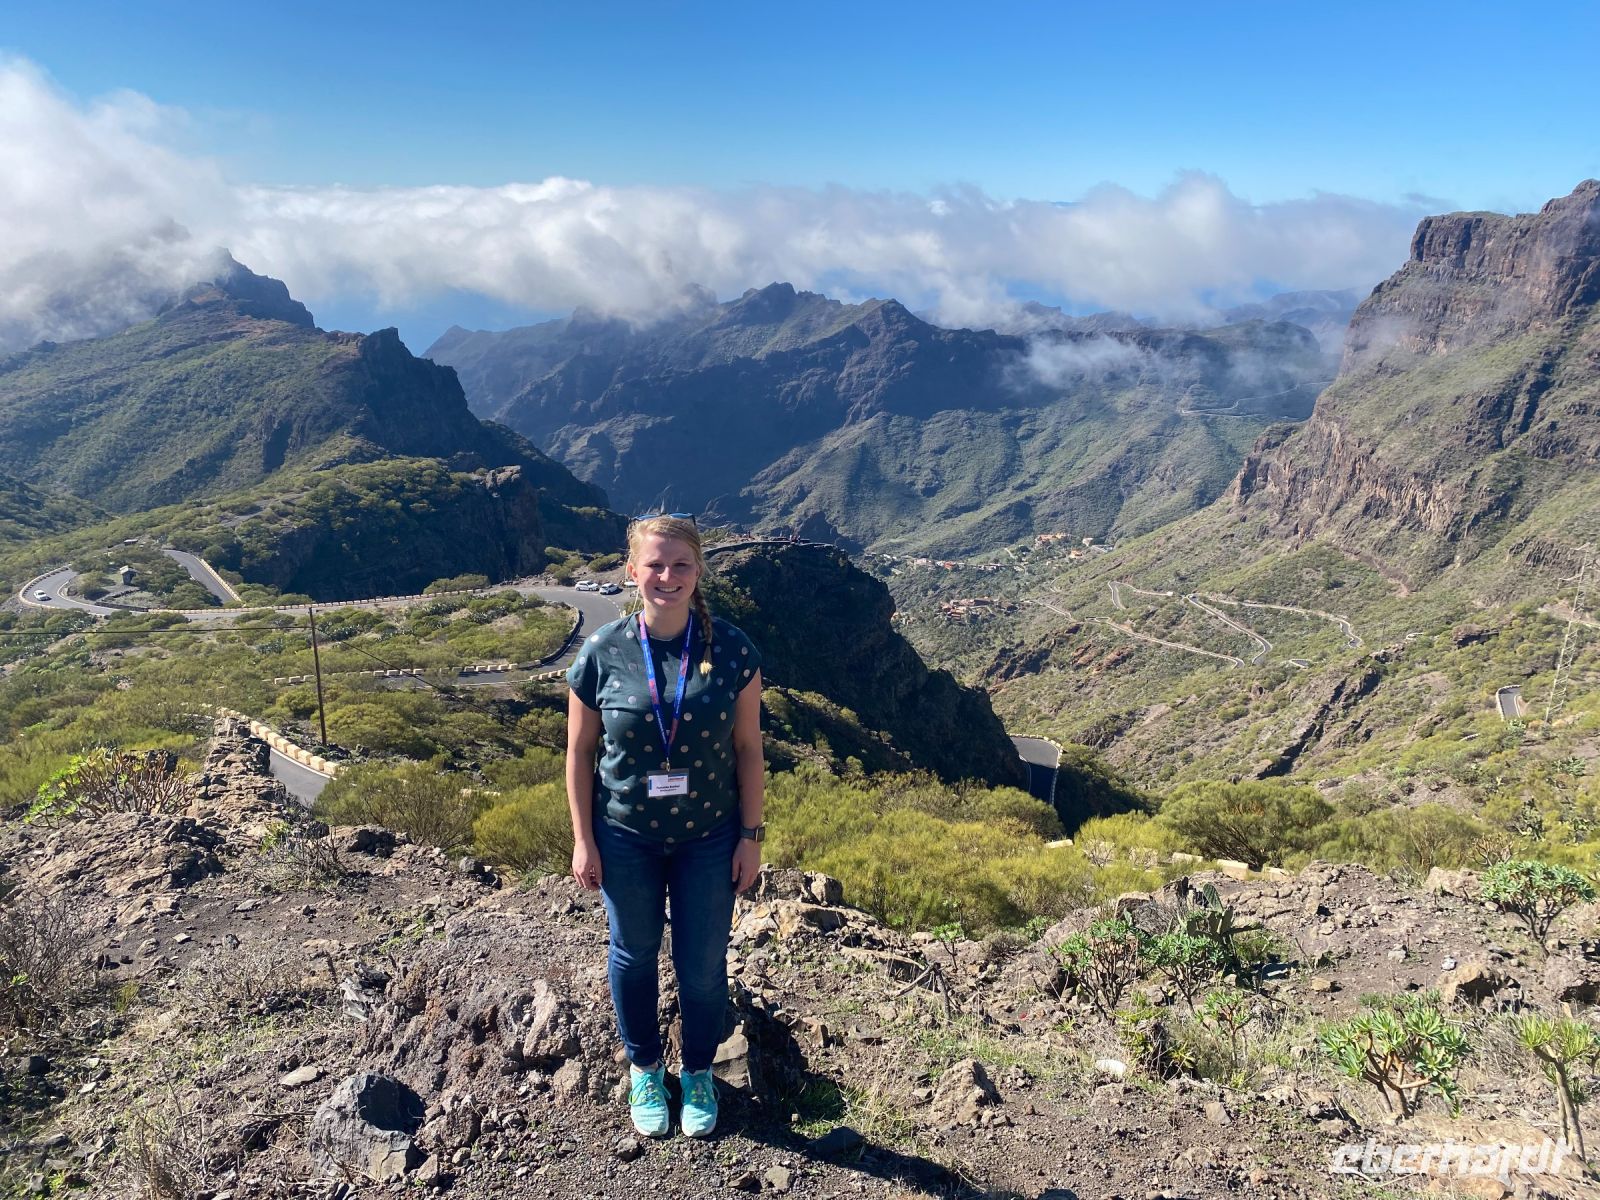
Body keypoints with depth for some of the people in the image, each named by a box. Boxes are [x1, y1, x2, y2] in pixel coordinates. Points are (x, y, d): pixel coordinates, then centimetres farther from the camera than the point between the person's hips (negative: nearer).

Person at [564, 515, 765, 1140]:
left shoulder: (731, 650, -12)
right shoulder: (602, 652, -12)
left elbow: (747, 747, -5)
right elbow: (580, 750, -3)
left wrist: (751, 835, -3)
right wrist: (583, 840, -2)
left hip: (708, 837, 0)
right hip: (627, 837, 0)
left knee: (703, 964, 14)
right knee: (634, 956, 18)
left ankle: (698, 1073, 41)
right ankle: (644, 1069, 44)